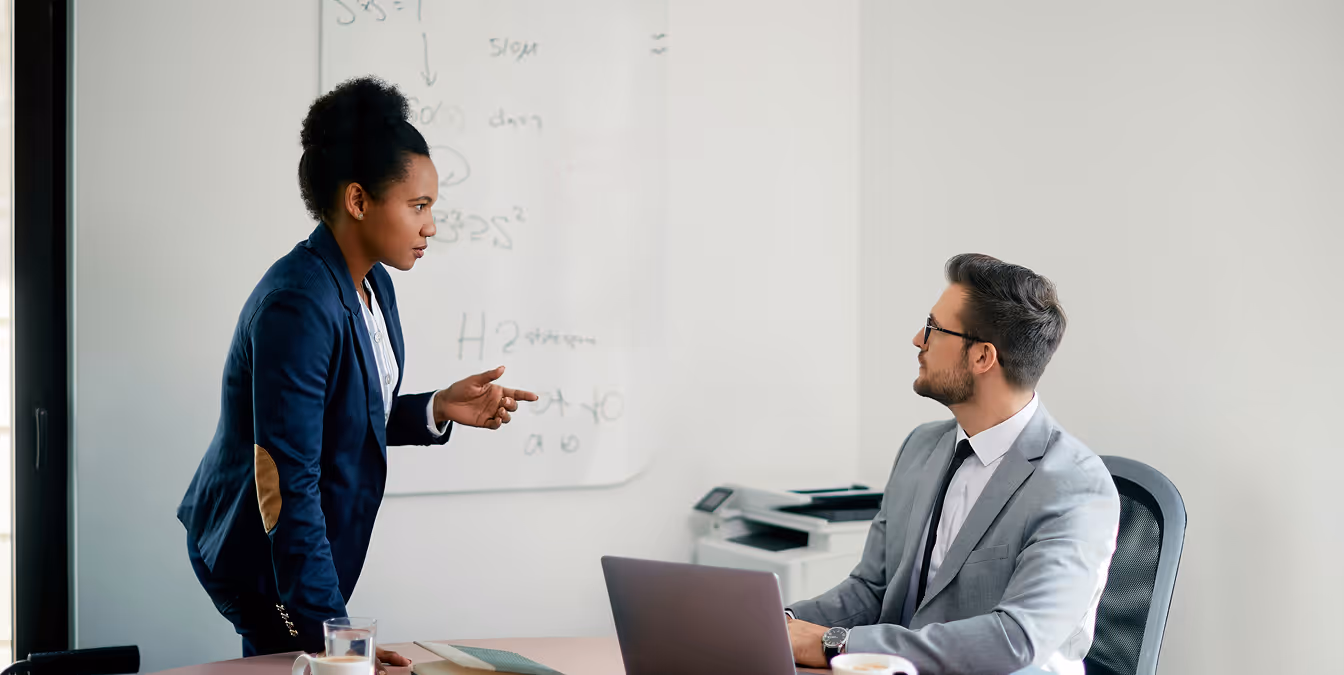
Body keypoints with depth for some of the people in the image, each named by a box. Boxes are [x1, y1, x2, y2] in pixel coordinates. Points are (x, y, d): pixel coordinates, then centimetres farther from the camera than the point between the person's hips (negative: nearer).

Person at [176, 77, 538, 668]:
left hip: (307, 544, 9)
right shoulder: (297, 304, -27)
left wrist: (437, 409, -2)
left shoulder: (372, 285, 3)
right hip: (259, 554, -9)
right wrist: (328, 626, -29)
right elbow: (287, 479, -29)